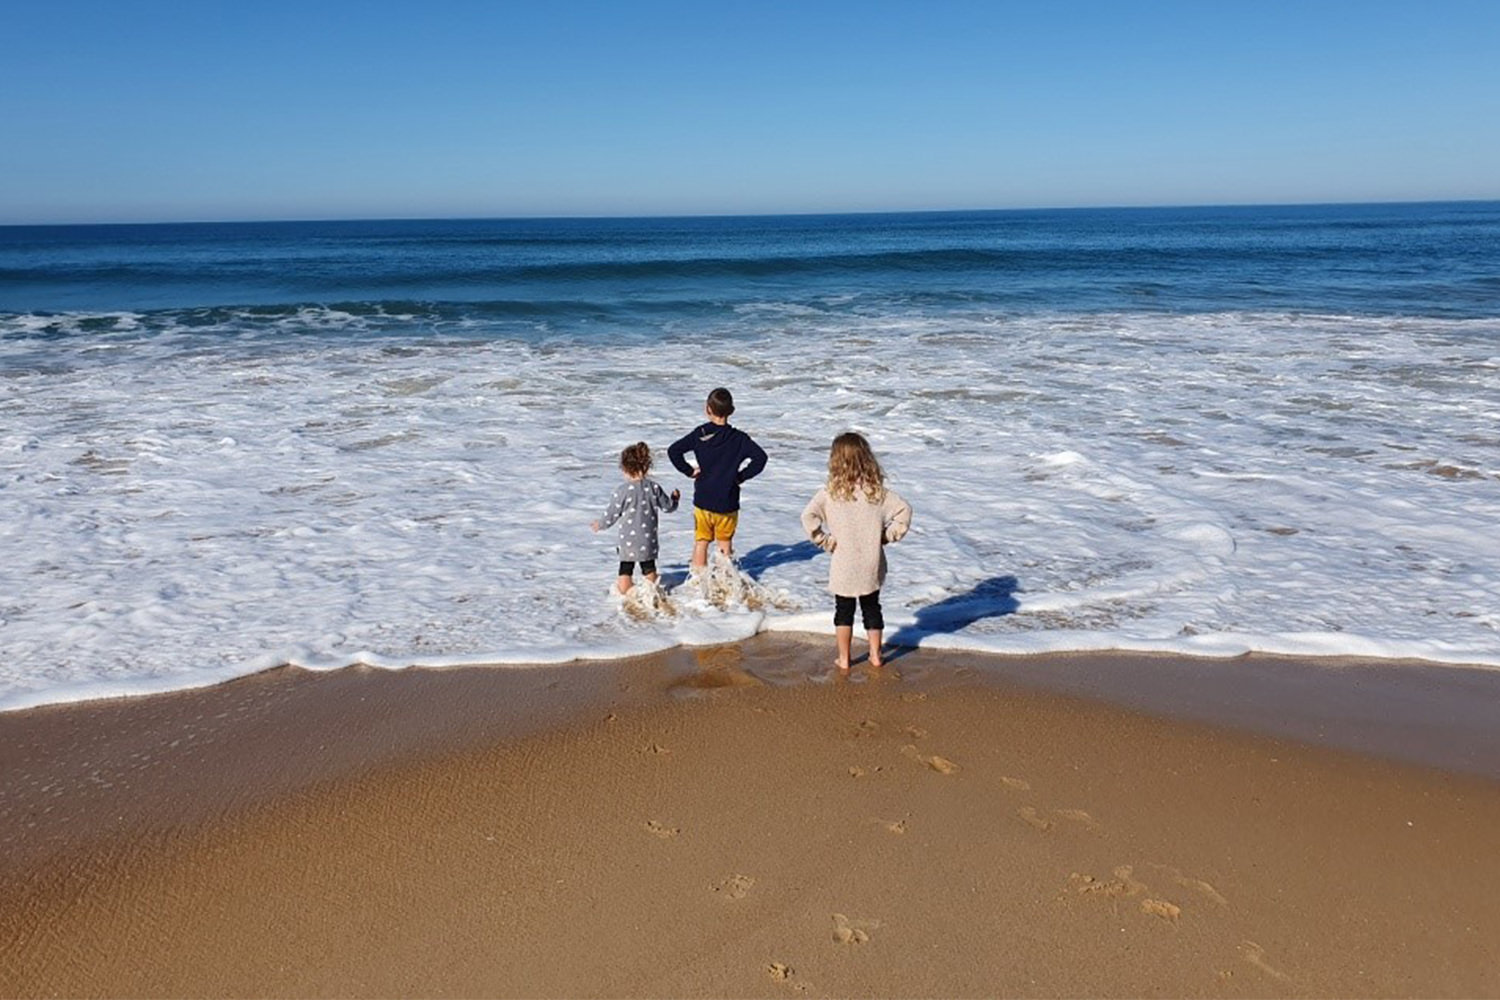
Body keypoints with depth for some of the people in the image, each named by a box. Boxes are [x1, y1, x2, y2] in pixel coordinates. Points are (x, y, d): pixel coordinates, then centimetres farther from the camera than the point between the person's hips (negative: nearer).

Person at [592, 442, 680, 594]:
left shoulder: (622, 490, -15)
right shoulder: (654, 487, -5)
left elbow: (612, 513, -6)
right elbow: (667, 506, 7)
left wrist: (600, 524, 14)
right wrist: (675, 498, 30)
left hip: (628, 541, -4)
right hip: (648, 540, 4)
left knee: (625, 571, 7)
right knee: (649, 569, 17)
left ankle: (626, 592, 5)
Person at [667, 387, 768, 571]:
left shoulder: (700, 435, -5)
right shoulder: (738, 438, -8)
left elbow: (673, 451, -10)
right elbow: (760, 457, -16)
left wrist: (689, 471, -1)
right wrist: (742, 476, -5)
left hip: (703, 499, 0)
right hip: (727, 501, 0)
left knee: (701, 542, 14)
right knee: (725, 543, 17)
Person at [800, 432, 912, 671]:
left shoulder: (830, 493, -13)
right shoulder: (878, 490, -7)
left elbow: (808, 517, -22)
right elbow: (904, 510, -10)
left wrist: (825, 541, -10)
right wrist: (887, 535, -1)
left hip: (843, 566, -2)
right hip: (872, 565, 2)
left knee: (844, 611, 14)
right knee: (872, 608, 19)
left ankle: (843, 658, 20)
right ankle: (875, 654, 27)